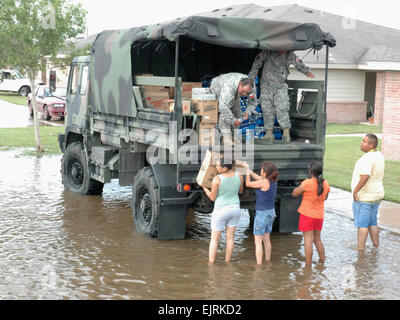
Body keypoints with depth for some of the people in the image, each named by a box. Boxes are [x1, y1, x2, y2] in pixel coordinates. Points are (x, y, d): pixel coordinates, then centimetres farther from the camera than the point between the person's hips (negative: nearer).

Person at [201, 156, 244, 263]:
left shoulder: (217, 179, -21)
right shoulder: (239, 176, -9)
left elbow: (212, 198, -12)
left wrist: (204, 187, 1)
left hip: (221, 211, -4)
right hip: (235, 209, 4)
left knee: (214, 239, 7)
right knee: (230, 237, 15)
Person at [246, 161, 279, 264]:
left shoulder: (264, 182, -23)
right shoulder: (273, 180, -2)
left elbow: (248, 184, -7)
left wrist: (247, 175, 11)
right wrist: (250, 172, 19)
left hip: (262, 214, -8)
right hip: (271, 213, 8)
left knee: (258, 241, 2)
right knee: (266, 239, 20)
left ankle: (259, 265, 4)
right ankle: (267, 261, 29)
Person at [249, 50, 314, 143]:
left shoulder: (290, 54, -5)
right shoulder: (267, 52, -8)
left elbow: (299, 64, 10)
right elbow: (257, 63, 0)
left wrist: (307, 71, 23)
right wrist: (251, 78, 2)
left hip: (281, 86, 0)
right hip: (266, 84, 0)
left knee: (282, 109, -14)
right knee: (267, 109, -2)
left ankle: (286, 132, -13)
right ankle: (269, 133, 5)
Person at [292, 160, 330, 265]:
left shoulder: (307, 183, -18)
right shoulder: (326, 184, -1)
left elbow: (294, 193, -8)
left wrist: (301, 186, 6)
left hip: (307, 215, -6)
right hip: (319, 216, 6)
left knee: (308, 241, -1)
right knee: (317, 240, 19)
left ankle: (308, 265, 2)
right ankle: (322, 261, 26)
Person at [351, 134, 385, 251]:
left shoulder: (367, 158, -23)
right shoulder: (379, 155, 8)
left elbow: (365, 176, -35)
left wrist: (355, 191, -25)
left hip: (364, 197, -9)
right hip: (376, 195, 9)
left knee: (362, 224, -2)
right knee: (372, 223, 19)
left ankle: (360, 249, 3)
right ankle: (376, 247, 27)